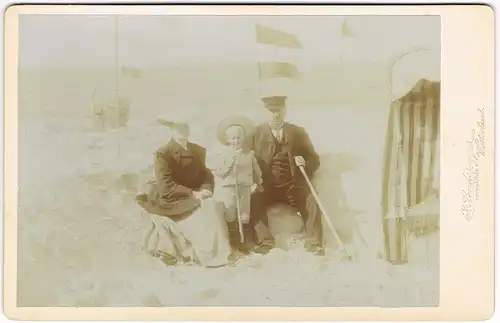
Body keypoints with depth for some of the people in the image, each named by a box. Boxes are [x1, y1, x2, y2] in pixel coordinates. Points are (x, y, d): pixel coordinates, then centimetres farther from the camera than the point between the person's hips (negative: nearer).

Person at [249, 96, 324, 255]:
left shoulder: (298, 132, 11)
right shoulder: (257, 133, 9)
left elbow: (315, 160, 12)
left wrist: (305, 163, -11)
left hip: (293, 186, 0)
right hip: (267, 187, 0)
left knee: (311, 202, -27)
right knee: (254, 200, -30)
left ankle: (314, 244, -22)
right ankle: (265, 242, -25)